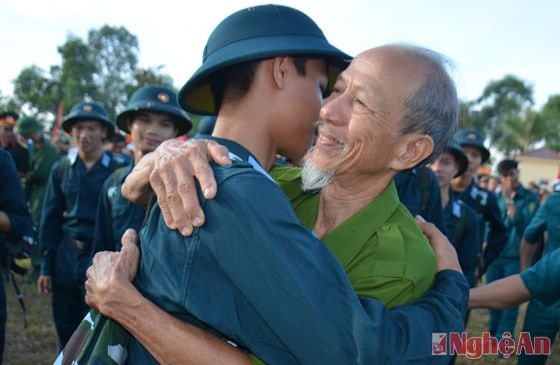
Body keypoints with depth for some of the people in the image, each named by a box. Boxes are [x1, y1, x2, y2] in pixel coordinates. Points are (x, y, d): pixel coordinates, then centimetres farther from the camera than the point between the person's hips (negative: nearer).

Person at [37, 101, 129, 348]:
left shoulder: (119, 169, -7)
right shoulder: (61, 168, 4)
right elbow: (51, 219, 7)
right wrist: (46, 266, 5)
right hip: (66, 254, 4)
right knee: (65, 327, 16)